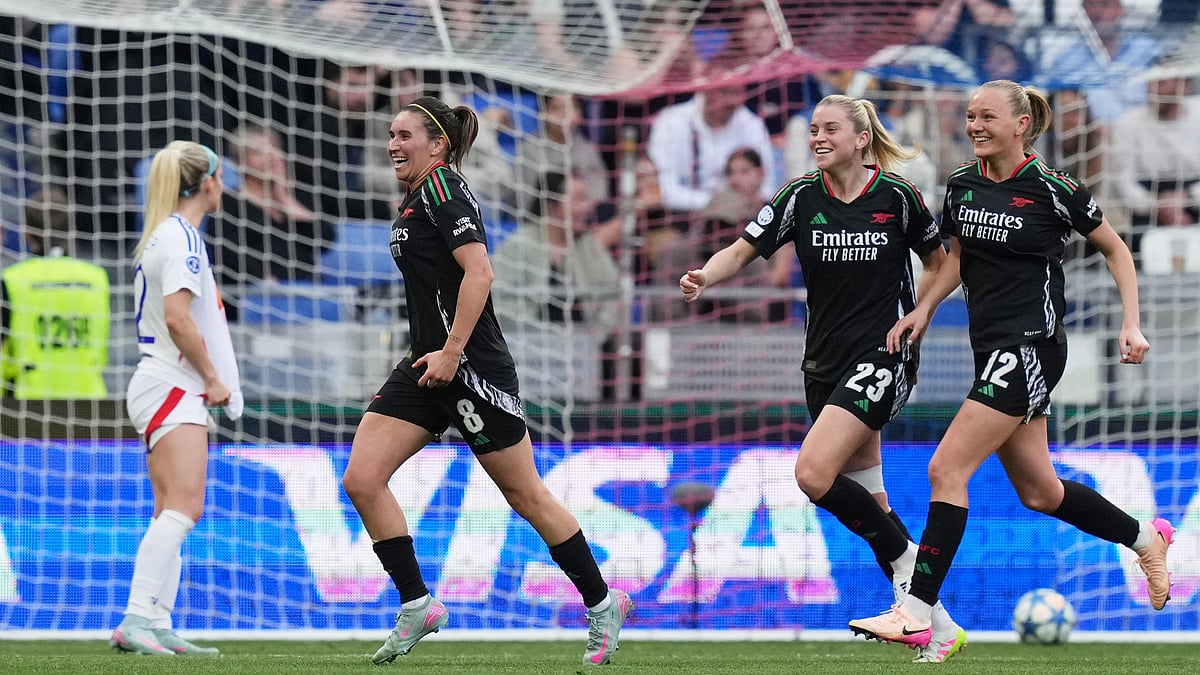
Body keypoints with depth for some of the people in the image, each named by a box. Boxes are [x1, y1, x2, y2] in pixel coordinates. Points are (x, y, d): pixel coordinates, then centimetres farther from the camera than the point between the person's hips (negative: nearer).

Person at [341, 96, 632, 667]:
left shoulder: (442, 188, -12)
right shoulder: (416, 199, 16)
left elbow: (479, 272, -22)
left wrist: (451, 351, -24)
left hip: (473, 366, -9)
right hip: (430, 365, 9)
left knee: (525, 495, 1)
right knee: (360, 479, -4)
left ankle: (602, 603, 15)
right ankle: (417, 606, 1)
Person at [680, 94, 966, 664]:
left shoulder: (896, 196, -6)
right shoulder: (802, 198, 1)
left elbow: (938, 262, 7)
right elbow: (744, 250, -2)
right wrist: (705, 276, -21)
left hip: (883, 355, -5)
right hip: (825, 360, 5)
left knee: (814, 473, -22)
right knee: (867, 502, 7)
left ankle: (904, 558, -1)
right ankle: (939, 626, 16)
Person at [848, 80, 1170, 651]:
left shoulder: (1052, 189, -11)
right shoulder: (962, 184, 6)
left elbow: (1114, 248, 2)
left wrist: (1131, 324, -6)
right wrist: (924, 309, 6)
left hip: (1031, 346, -8)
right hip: (991, 348, 8)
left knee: (946, 469, -16)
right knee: (1037, 491, 16)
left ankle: (916, 613, -16)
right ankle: (1146, 538, 39)